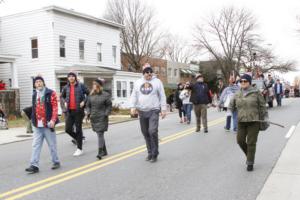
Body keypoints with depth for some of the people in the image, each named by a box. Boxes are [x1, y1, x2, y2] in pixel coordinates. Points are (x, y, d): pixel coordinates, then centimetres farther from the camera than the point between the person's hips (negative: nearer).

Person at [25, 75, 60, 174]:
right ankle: (34, 165, 3)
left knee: (52, 145, 7)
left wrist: (53, 120, -19)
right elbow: (34, 109, 20)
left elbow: (55, 108, -10)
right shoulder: (34, 95, 13)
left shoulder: (50, 93, -4)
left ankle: (56, 162, 21)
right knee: (35, 145, 1)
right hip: (37, 125, 5)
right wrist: (33, 120, 14)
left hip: (48, 124, -5)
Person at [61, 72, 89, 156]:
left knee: (78, 129, 1)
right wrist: (65, 102, 5)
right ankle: (78, 139, 30)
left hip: (78, 111, -4)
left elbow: (88, 94, 0)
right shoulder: (66, 87, 8)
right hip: (69, 111, 4)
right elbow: (62, 96, 23)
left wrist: (84, 102, -10)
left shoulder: (81, 86, -3)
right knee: (68, 129, 1)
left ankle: (79, 149, 11)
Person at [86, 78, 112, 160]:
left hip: (102, 118, -5)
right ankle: (104, 151, 24)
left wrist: (106, 114, -11)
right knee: (100, 135, 12)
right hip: (94, 118, 5)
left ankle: (100, 152, -12)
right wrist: (88, 113, 1)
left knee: (100, 135, -12)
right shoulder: (91, 95, 8)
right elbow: (88, 105, 15)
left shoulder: (105, 95, -4)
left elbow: (109, 106, -1)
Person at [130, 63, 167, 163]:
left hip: (154, 111, -3)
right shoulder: (137, 83, 10)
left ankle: (154, 154, -2)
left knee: (153, 131, -16)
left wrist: (164, 109, -3)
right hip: (142, 112, 4)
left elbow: (162, 97, 2)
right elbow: (134, 96, 9)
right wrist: (133, 107, -5)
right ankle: (150, 152, 23)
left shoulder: (157, 82, 3)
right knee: (146, 133, 9)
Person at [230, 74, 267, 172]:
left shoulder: (256, 93, -4)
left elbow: (263, 106, 1)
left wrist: (262, 118, 0)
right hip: (241, 121, 4)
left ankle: (250, 163, 12)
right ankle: (249, 155, 30)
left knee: (251, 142, -1)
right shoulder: (237, 95, 6)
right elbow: (231, 106, 18)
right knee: (240, 140, 2)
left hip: (254, 121, -4)